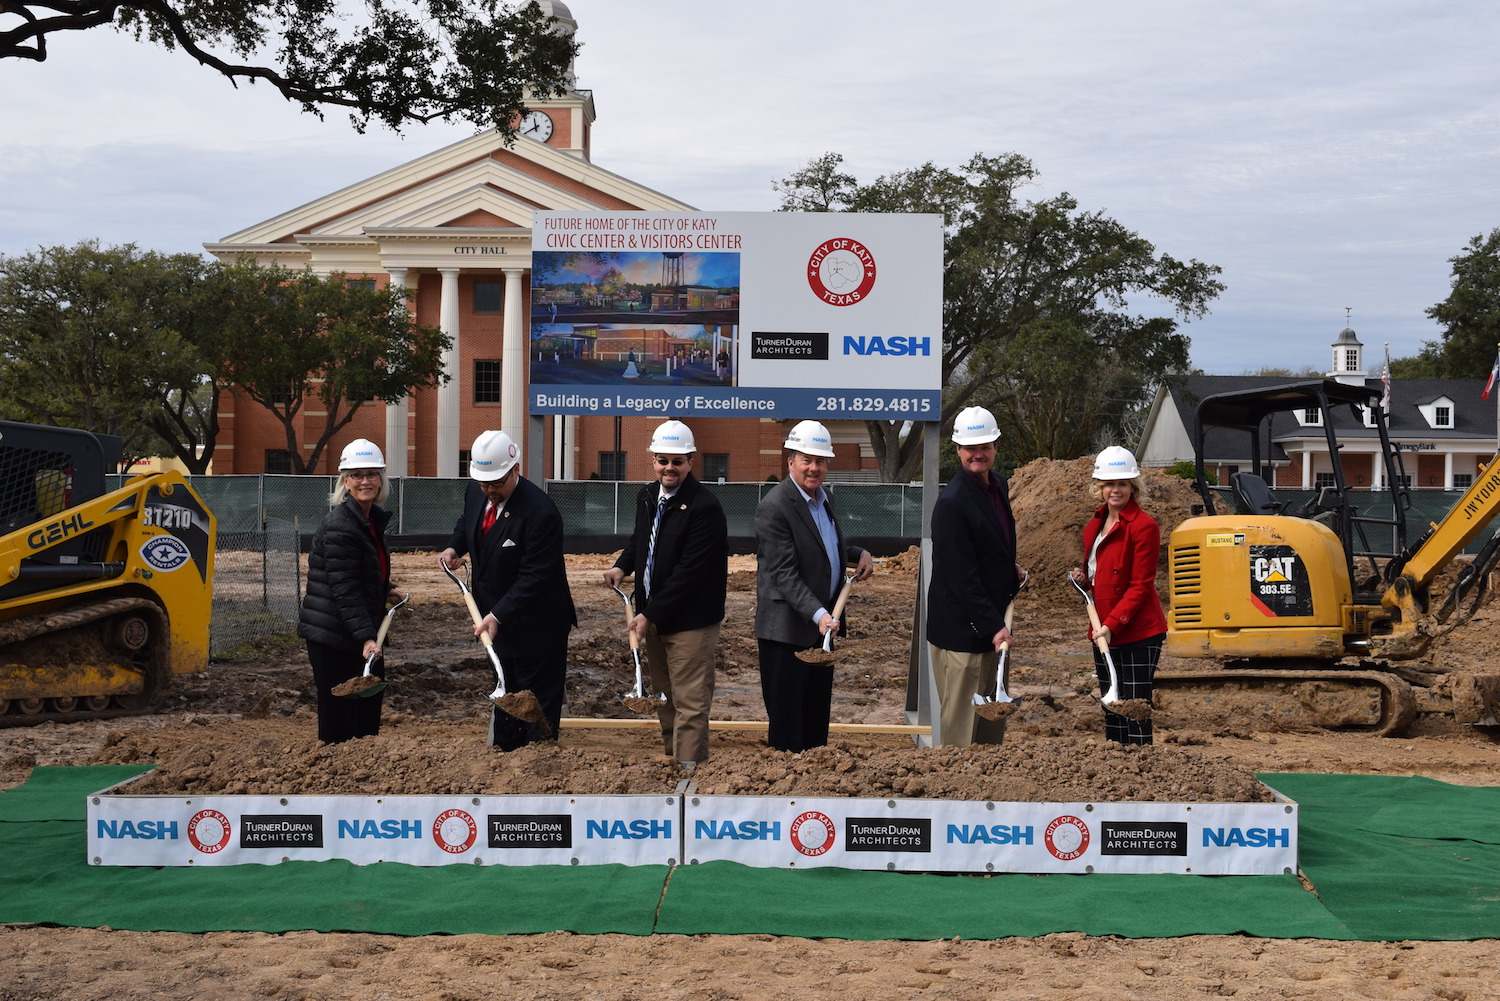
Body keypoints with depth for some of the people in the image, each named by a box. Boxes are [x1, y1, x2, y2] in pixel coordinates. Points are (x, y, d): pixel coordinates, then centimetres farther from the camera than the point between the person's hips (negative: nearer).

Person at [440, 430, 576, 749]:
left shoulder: (540, 512, -28)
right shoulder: (476, 492, -3)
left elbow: (534, 577, -28)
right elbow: (467, 521, 21)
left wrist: (498, 615, -32)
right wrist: (454, 546, 1)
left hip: (535, 625, -8)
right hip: (499, 622, 8)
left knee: (538, 704, 2)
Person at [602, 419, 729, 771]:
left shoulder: (704, 507, -19)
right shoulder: (647, 495, 6)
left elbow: (690, 571, -22)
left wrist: (651, 615, -20)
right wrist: (622, 566, 4)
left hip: (690, 621, -8)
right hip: (653, 614, 8)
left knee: (690, 704, -5)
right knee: (663, 698, 20)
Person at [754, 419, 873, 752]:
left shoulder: (823, 497, 11)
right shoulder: (774, 507, -16)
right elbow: (784, 573, -22)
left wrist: (859, 554, 8)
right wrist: (818, 614, -32)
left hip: (824, 621, 9)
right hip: (789, 628, -9)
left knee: (817, 713, 15)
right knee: (786, 719, -2)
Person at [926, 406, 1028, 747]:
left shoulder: (999, 484, 8)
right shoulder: (951, 502, -20)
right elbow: (961, 575, -22)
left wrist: (1012, 568, 8)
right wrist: (993, 626, -22)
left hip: (993, 619, 9)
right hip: (962, 626, -9)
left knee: (994, 719, 17)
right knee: (961, 721, -2)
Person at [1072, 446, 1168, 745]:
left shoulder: (1144, 526, -11)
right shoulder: (1094, 526, 13)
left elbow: (1140, 585, -14)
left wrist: (1112, 624, -22)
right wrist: (1083, 577, 6)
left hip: (1138, 633, -8)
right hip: (1104, 633, 8)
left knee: (1134, 713, -8)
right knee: (1111, 711, 12)